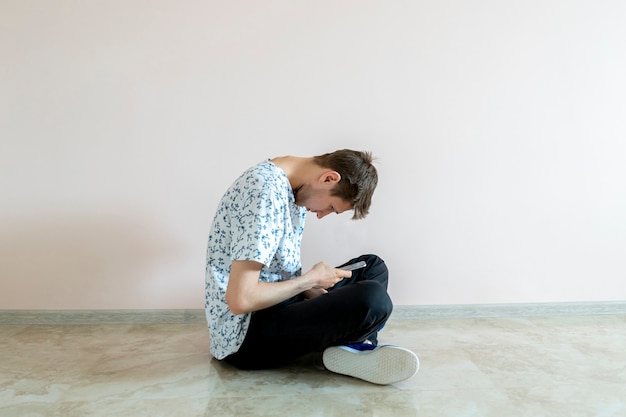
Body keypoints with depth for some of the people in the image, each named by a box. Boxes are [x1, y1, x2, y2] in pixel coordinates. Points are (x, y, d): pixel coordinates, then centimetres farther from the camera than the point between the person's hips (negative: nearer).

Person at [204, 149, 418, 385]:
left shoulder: (291, 186, 6)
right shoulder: (267, 193, -24)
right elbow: (240, 299, -28)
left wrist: (309, 288, -3)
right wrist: (309, 281, -15)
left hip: (272, 306, 10)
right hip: (244, 338, -10)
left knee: (373, 266, 13)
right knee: (373, 299, -30)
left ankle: (356, 346, -8)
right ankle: (349, 348, 1)